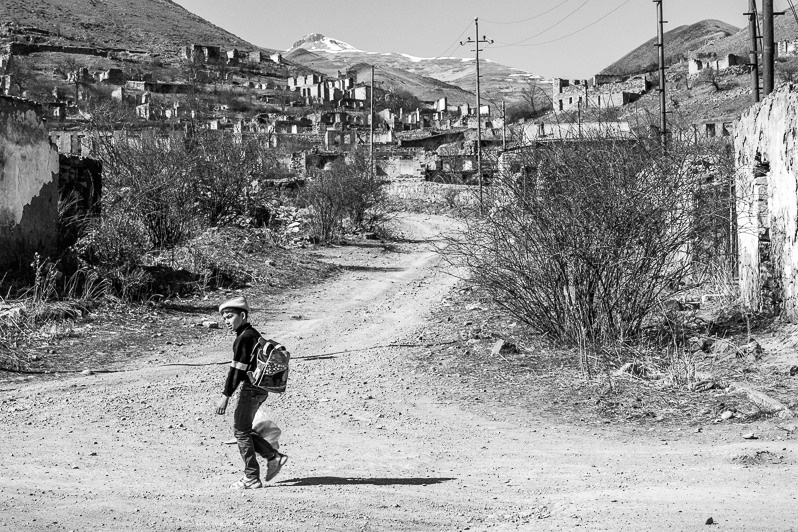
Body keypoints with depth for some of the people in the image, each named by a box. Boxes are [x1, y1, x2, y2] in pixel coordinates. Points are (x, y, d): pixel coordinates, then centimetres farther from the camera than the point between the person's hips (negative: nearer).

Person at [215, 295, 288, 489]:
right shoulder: (254, 334, 15)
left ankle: (252, 478, 1)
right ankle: (273, 457, 12)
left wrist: (225, 396, -20)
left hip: (251, 387, -10)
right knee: (242, 429, 16)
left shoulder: (244, 337, -16)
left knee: (241, 431, -1)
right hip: (261, 388, 10)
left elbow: (237, 369, -20)